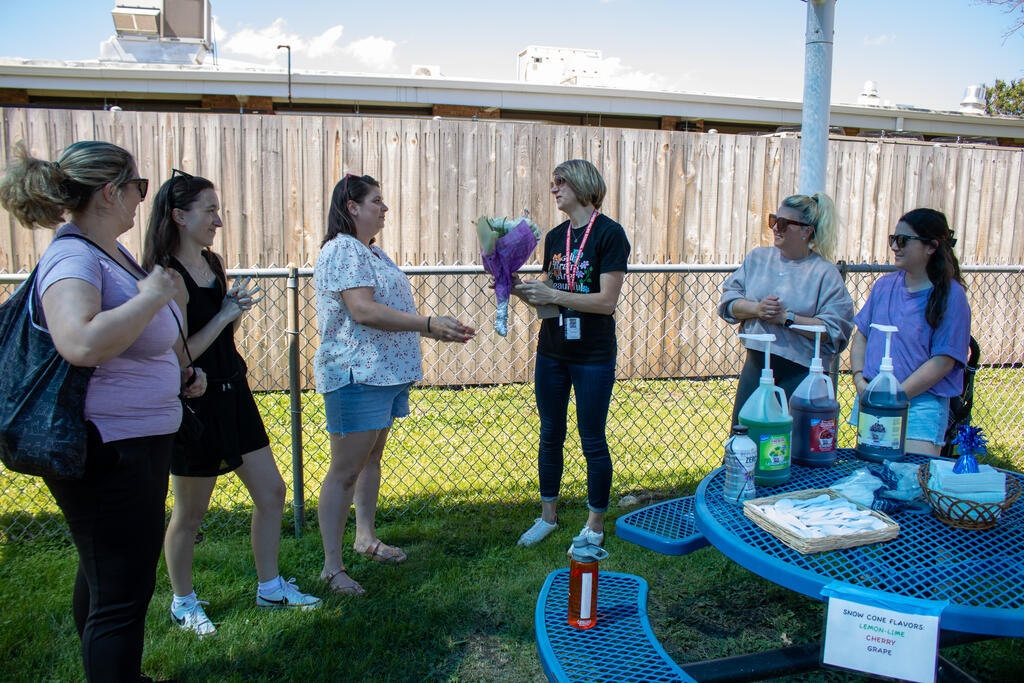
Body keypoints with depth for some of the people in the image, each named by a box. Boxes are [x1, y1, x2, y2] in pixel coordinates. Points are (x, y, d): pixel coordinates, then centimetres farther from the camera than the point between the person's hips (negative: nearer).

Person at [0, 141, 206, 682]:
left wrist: (175, 373, 16)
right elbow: (81, 344, -40)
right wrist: (151, 297, -27)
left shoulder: (111, 251, 10)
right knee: (122, 595, -1)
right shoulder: (73, 259, -21)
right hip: (106, 450, -11)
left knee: (103, 575, 26)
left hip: (137, 442, 11)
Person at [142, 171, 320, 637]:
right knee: (190, 512, 9)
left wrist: (236, 311, 1)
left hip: (232, 393, 8)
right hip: (195, 404, -8)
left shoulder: (213, 263, 8)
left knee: (271, 492, 12)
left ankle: (269, 587, 28)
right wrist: (223, 317, -18)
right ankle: (183, 602, 30)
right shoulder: (168, 277, -18)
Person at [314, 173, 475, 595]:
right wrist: (429, 324, -27)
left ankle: (366, 538, 33)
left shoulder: (371, 251, 18)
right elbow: (362, 311, -26)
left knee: (372, 457, 19)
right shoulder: (342, 251, -14)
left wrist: (435, 332, 16)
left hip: (386, 372, 10)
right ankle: (332, 567, 3)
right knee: (345, 470, -5)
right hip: (355, 375, -10)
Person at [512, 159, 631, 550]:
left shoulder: (609, 233, -11)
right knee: (550, 435, 14)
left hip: (593, 357, -6)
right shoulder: (555, 237, 9)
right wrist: (520, 290, -5)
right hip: (552, 352, 6)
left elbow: (606, 301, -17)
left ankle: (595, 525, 21)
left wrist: (552, 294, -20)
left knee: (592, 441, 4)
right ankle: (548, 515, 30)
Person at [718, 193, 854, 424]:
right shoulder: (758, 257, 8)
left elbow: (834, 331, -13)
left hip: (801, 372, -4)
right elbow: (728, 302, 4)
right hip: (756, 365, 4)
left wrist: (787, 318, -18)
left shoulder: (825, 273, -5)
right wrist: (756, 309, -14)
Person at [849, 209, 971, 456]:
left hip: (922, 403, -4)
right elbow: (861, 336, 13)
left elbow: (943, 361, -11)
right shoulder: (884, 285, 9)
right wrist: (860, 381, -3)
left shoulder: (950, 294, -6)